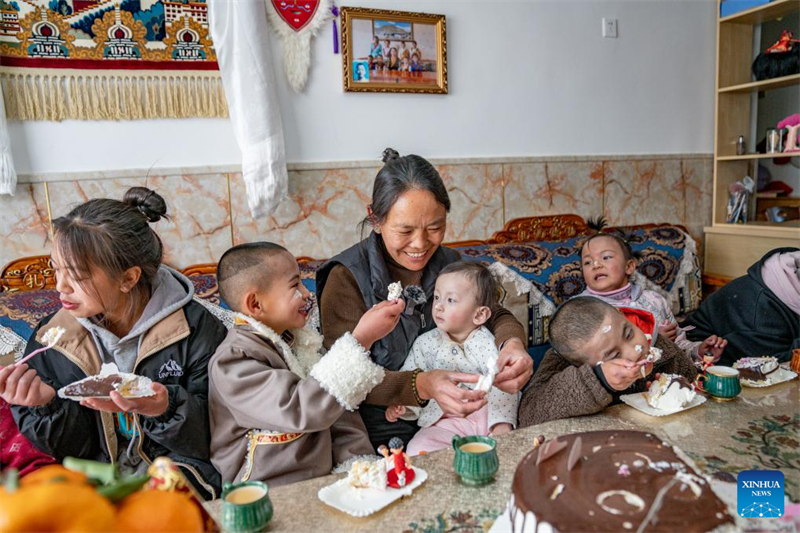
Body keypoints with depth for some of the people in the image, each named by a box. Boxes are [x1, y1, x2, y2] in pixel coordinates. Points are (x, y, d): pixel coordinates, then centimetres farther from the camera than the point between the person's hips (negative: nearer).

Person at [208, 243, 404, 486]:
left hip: (322, 477, 7)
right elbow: (302, 409, -28)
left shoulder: (295, 341, 9)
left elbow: (335, 407, 13)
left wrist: (362, 462, -1)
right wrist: (361, 339, -30)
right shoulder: (232, 361, -15)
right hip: (269, 496, -7)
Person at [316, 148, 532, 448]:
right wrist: (423, 386, -36)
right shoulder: (347, 277, -13)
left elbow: (496, 316, 2)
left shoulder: (448, 263, 5)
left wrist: (512, 343, -23)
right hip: (382, 440, -4)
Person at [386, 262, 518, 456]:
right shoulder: (426, 343, 4)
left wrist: (502, 423, -22)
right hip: (444, 421, 1)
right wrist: (400, 404, -11)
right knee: (417, 450, -22)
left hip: (485, 416, 0)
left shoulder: (486, 344, -4)